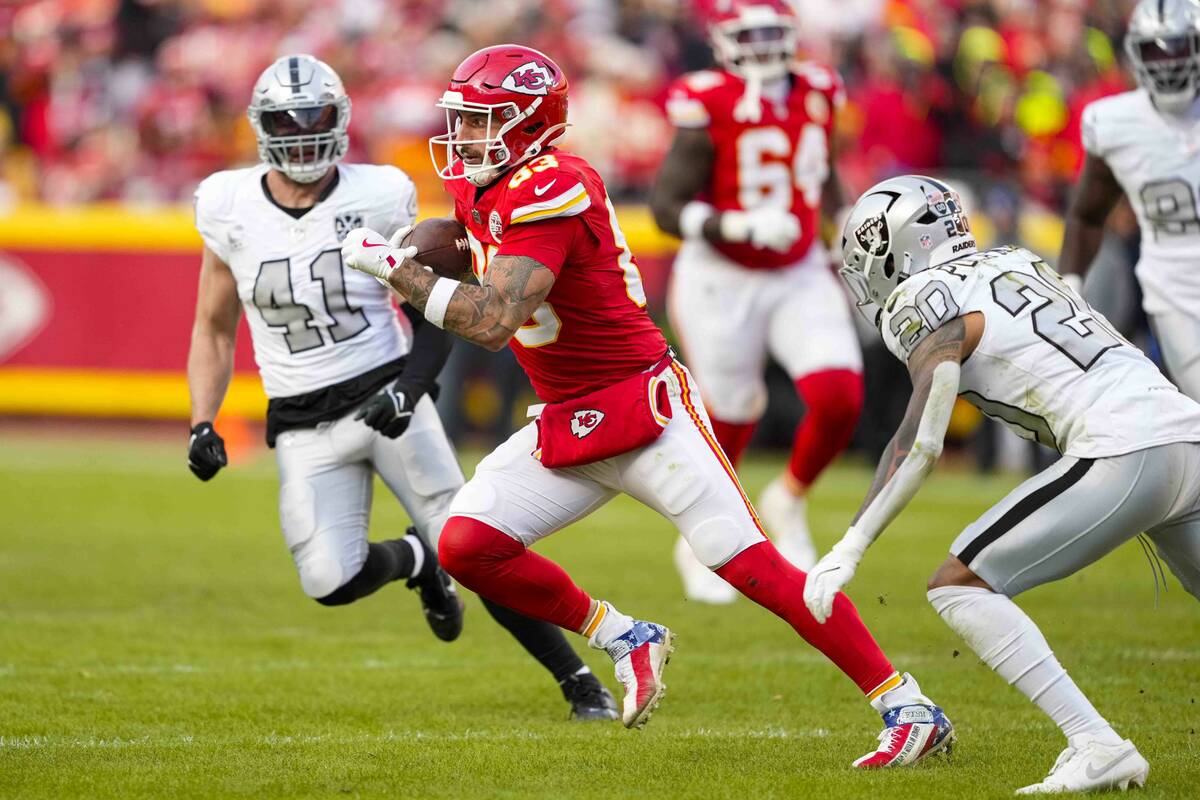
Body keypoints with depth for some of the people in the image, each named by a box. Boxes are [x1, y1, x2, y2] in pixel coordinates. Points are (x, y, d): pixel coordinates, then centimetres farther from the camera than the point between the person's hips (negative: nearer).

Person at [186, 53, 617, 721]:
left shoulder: (377, 199, -7)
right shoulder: (231, 210, -1)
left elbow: (432, 315, 1)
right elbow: (214, 330, 11)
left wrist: (409, 388, -16)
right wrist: (202, 425, 0)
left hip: (386, 397, -2)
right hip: (304, 426, 2)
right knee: (331, 583, -17)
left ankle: (580, 681, 2)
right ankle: (414, 561, 17)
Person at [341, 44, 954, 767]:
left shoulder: (549, 192, -21)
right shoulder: (479, 190, 8)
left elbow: (493, 322, -30)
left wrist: (393, 267, -23)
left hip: (643, 405, -9)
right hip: (564, 426, 9)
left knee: (752, 565, -13)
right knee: (467, 546, -7)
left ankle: (910, 710, -9)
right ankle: (624, 639, 11)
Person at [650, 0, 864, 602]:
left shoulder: (816, 95, 1)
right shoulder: (708, 108, -16)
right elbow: (668, 207, -18)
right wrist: (737, 227, -31)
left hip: (800, 277, 4)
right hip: (722, 281, -4)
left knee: (840, 399, -15)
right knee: (729, 418, 6)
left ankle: (788, 501, 14)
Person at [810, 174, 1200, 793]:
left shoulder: (930, 302, 1)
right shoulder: (1018, 265, 24)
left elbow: (920, 444, -8)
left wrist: (847, 552, -10)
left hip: (1122, 456, -8)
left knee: (958, 586, -2)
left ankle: (1098, 748, -11)